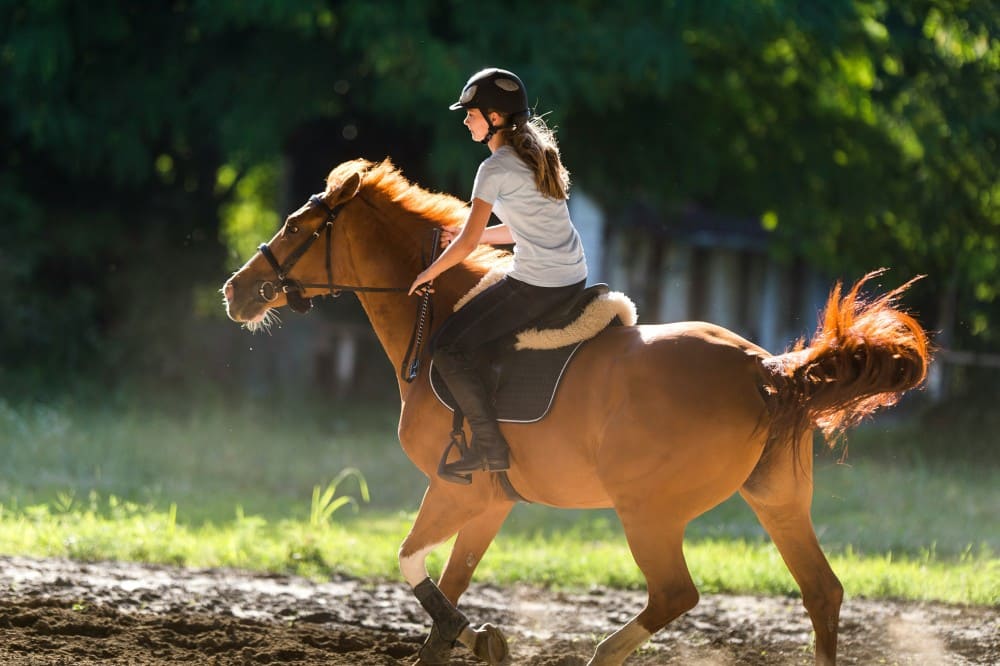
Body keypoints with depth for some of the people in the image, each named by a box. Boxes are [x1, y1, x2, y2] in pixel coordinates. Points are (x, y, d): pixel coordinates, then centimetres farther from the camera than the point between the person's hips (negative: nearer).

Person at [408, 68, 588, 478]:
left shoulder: (496, 168, -12)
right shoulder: (536, 155, 14)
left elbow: (468, 241, -12)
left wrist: (429, 273, 3)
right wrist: (482, 235, 21)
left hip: (536, 285, -10)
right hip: (574, 279, 10)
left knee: (449, 348, -6)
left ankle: (490, 447, -9)